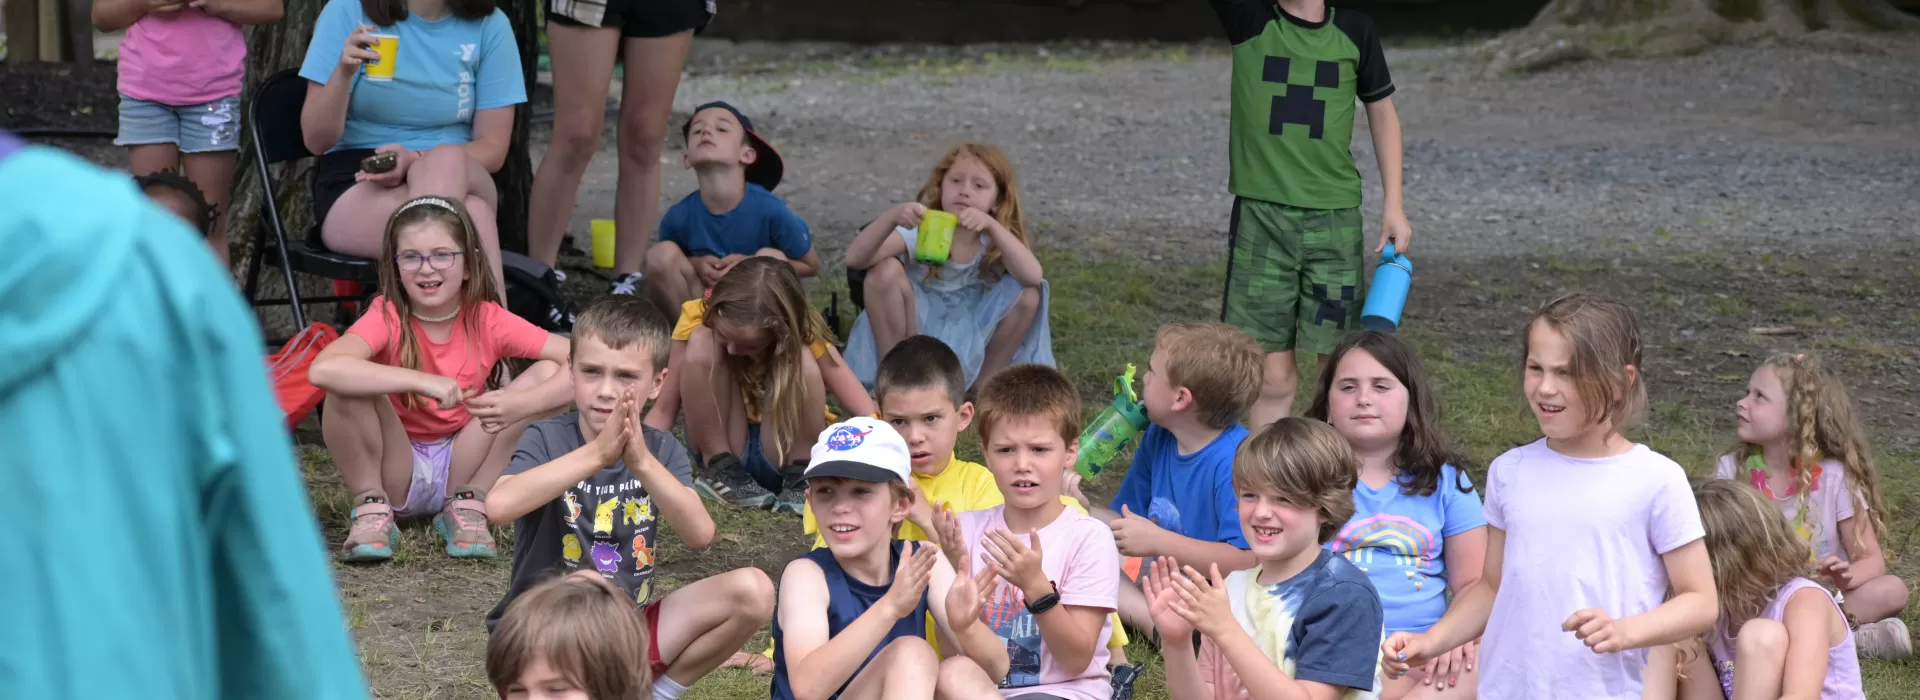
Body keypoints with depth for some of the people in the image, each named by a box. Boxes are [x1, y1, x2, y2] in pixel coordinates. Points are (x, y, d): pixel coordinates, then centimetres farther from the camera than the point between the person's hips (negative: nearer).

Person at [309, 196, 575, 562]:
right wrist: (423, 382, -42)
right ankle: (372, 508, -8)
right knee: (348, 390, -31)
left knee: (548, 373, -15)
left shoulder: (489, 321, -10)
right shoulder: (387, 316, -17)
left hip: (461, 466, 3)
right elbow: (322, 369, -37)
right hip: (395, 470, -3)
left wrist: (520, 405, -34)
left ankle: (467, 505, -6)